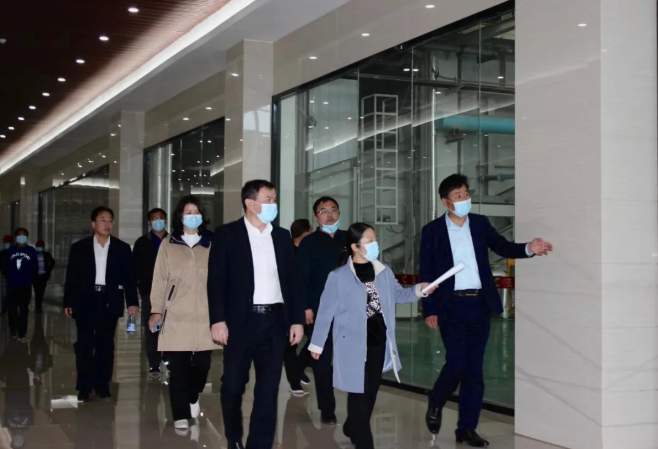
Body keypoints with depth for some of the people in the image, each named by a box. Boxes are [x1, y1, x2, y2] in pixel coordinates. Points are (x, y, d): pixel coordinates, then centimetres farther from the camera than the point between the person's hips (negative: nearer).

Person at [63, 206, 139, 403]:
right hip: (85, 301, -1)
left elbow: (128, 277, 3)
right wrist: (68, 302, 0)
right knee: (84, 344, 0)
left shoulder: (122, 248, 6)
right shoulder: (79, 248, 4)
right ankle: (84, 387, 6)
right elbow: (71, 277, 4)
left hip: (110, 302, 1)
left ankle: (102, 385, 13)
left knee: (105, 345, 5)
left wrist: (132, 302, -6)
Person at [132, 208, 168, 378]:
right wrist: (134, 286, -7)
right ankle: (154, 365, 4)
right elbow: (135, 266, 4)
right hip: (150, 291, 0)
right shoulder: (142, 243, 8)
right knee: (151, 329, 1)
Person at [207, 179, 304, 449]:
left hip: (275, 320, 3)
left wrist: (297, 320, 6)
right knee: (233, 384, 5)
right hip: (241, 320, -3)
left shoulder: (282, 237, 11)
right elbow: (216, 280, -5)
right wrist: (218, 320, -13)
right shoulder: (227, 235, -1)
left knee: (269, 388, 3)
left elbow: (291, 281, 12)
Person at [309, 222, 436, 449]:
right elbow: (326, 311, -7)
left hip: (379, 341, 6)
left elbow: (398, 294, 15)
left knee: (372, 390, 15)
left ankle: (353, 429, 37)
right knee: (359, 392, 0)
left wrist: (418, 290, -4)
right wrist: (317, 344, -3)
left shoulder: (383, 272, 3)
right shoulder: (338, 277, -12)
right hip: (354, 344, -5)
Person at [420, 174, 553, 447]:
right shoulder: (432, 230, 0)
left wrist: (528, 248, -20)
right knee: (457, 364, -10)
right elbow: (426, 274, 0)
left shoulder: (480, 223, 8)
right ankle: (435, 404, 20)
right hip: (451, 306, -3)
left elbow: (503, 248, 1)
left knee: (474, 369, 5)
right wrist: (429, 310, -6)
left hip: (479, 305, 3)